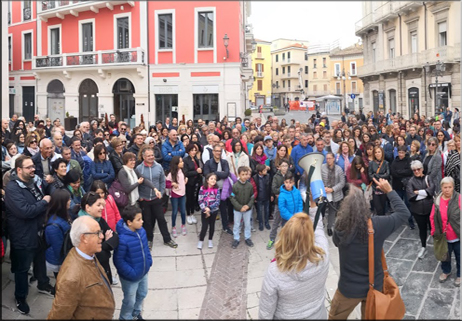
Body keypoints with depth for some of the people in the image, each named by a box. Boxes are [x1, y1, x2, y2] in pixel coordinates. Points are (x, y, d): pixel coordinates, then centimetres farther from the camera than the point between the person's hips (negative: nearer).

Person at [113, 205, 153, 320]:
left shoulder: (141, 231, -9)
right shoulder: (123, 239, -32)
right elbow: (118, 260, -24)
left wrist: (149, 261, 2)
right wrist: (131, 273, -23)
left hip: (143, 273, 7)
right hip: (130, 277, -7)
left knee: (142, 294, 27)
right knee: (130, 301, 13)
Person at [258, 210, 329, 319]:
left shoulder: (274, 271, -33)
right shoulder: (322, 256, -28)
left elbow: (266, 311, -19)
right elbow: (318, 227, -7)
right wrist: (313, 204, 0)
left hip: (287, 317, -2)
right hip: (318, 315, 2)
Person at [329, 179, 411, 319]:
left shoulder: (340, 227, -23)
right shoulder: (378, 224, -23)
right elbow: (404, 213, -5)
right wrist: (389, 191, 3)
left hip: (349, 288, -1)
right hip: (374, 285, 1)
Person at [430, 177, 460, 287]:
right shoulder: (437, 201, -6)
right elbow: (432, 218, 2)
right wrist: (434, 232, 2)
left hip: (457, 237, -3)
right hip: (443, 237, 3)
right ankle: (446, 271, 49)